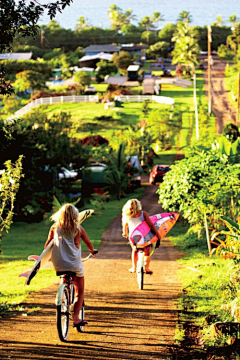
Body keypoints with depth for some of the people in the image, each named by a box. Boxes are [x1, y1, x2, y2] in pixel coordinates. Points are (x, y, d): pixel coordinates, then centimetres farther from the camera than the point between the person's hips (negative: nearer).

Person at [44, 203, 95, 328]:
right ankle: (75, 318, 2)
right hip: (74, 265, -2)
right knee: (80, 292, 10)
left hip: (58, 264, 2)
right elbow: (88, 244, 8)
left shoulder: (55, 227, 0)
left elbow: (47, 244, 10)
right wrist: (92, 251, 29)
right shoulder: (78, 229, -4)